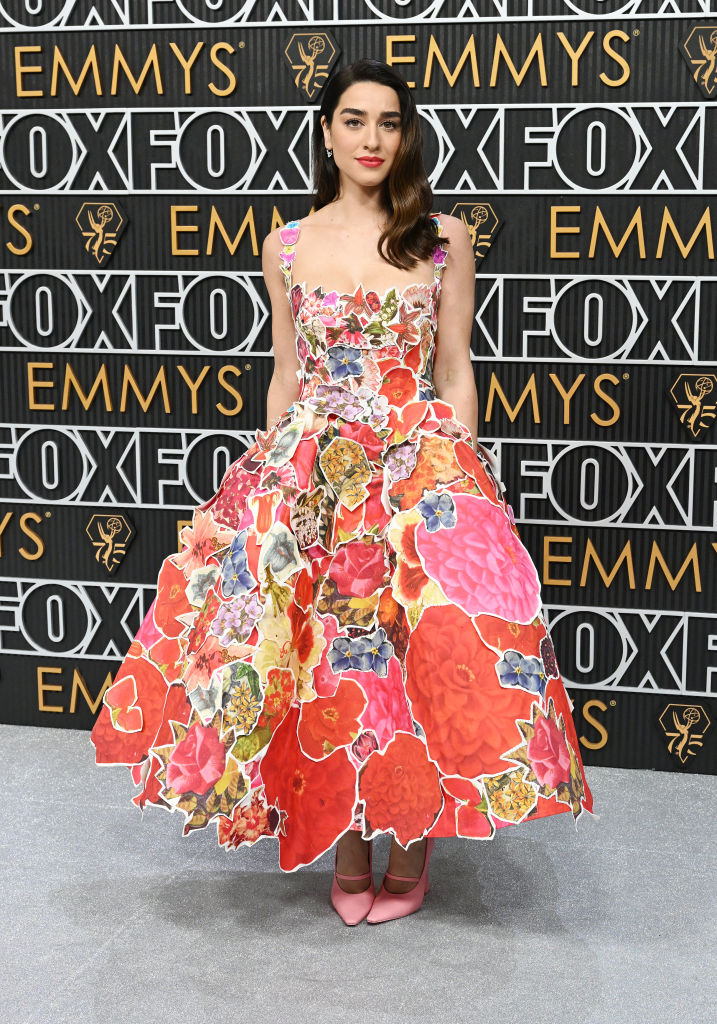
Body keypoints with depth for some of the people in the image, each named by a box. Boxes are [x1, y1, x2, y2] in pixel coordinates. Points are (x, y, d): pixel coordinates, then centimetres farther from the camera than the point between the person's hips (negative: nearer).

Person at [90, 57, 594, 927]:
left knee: (429, 651, -9)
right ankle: (346, 850, 15)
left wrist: (462, 475, -2)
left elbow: (455, 372, 5)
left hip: (421, 464, -1)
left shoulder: (444, 240, 4)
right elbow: (285, 376, 13)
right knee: (318, 654, -2)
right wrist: (272, 475, 6)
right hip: (309, 467, 1)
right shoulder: (287, 248, 9)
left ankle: (411, 850, 9)